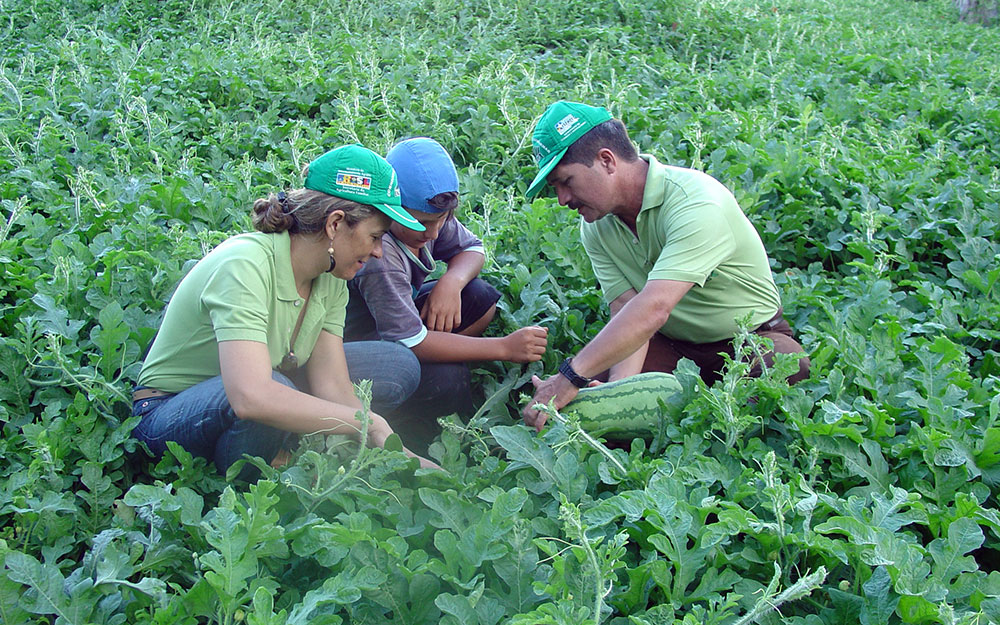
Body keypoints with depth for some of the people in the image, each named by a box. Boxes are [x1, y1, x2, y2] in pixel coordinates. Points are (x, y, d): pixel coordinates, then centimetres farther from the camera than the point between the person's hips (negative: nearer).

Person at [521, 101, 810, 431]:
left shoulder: (697, 203, -30)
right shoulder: (595, 225, -7)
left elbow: (653, 309, -40)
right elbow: (626, 311, -15)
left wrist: (571, 377, -45)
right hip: (670, 343, 5)